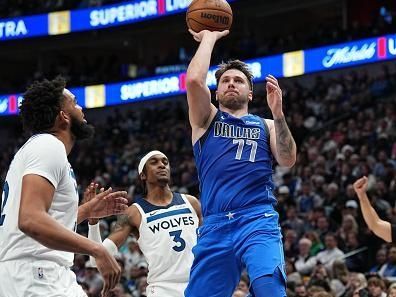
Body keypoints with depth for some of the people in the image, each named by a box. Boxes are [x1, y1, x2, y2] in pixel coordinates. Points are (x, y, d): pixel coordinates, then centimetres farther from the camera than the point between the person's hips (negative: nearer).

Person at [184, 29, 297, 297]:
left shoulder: (265, 126, 20)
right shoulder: (207, 119, 18)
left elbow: (288, 160, 2)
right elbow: (194, 80, -1)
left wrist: (278, 113, -8)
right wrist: (209, 37, 11)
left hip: (259, 221, -1)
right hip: (216, 225, 1)